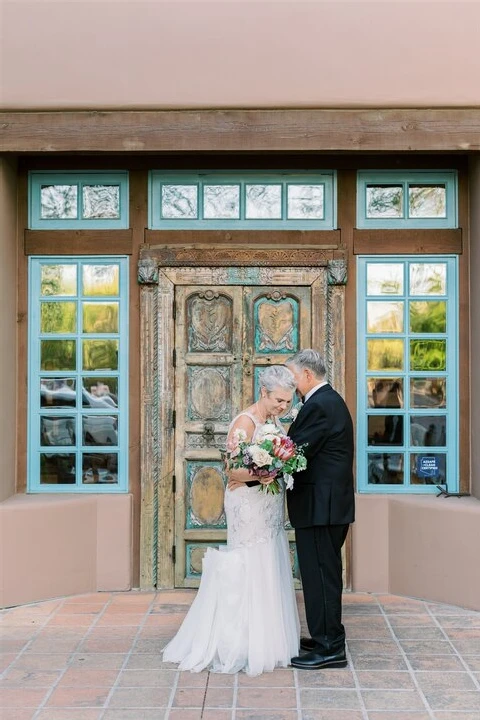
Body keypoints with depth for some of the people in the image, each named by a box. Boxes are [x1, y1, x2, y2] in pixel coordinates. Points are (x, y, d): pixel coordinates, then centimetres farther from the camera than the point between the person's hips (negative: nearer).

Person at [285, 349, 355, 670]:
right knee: (326, 573, 18)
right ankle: (329, 637, 29)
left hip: (319, 506, -11)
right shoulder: (332, 400, 15)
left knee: (320, 574, -3)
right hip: (333, 503, 11)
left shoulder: (318, 406, -17)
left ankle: (329, 648, 5)